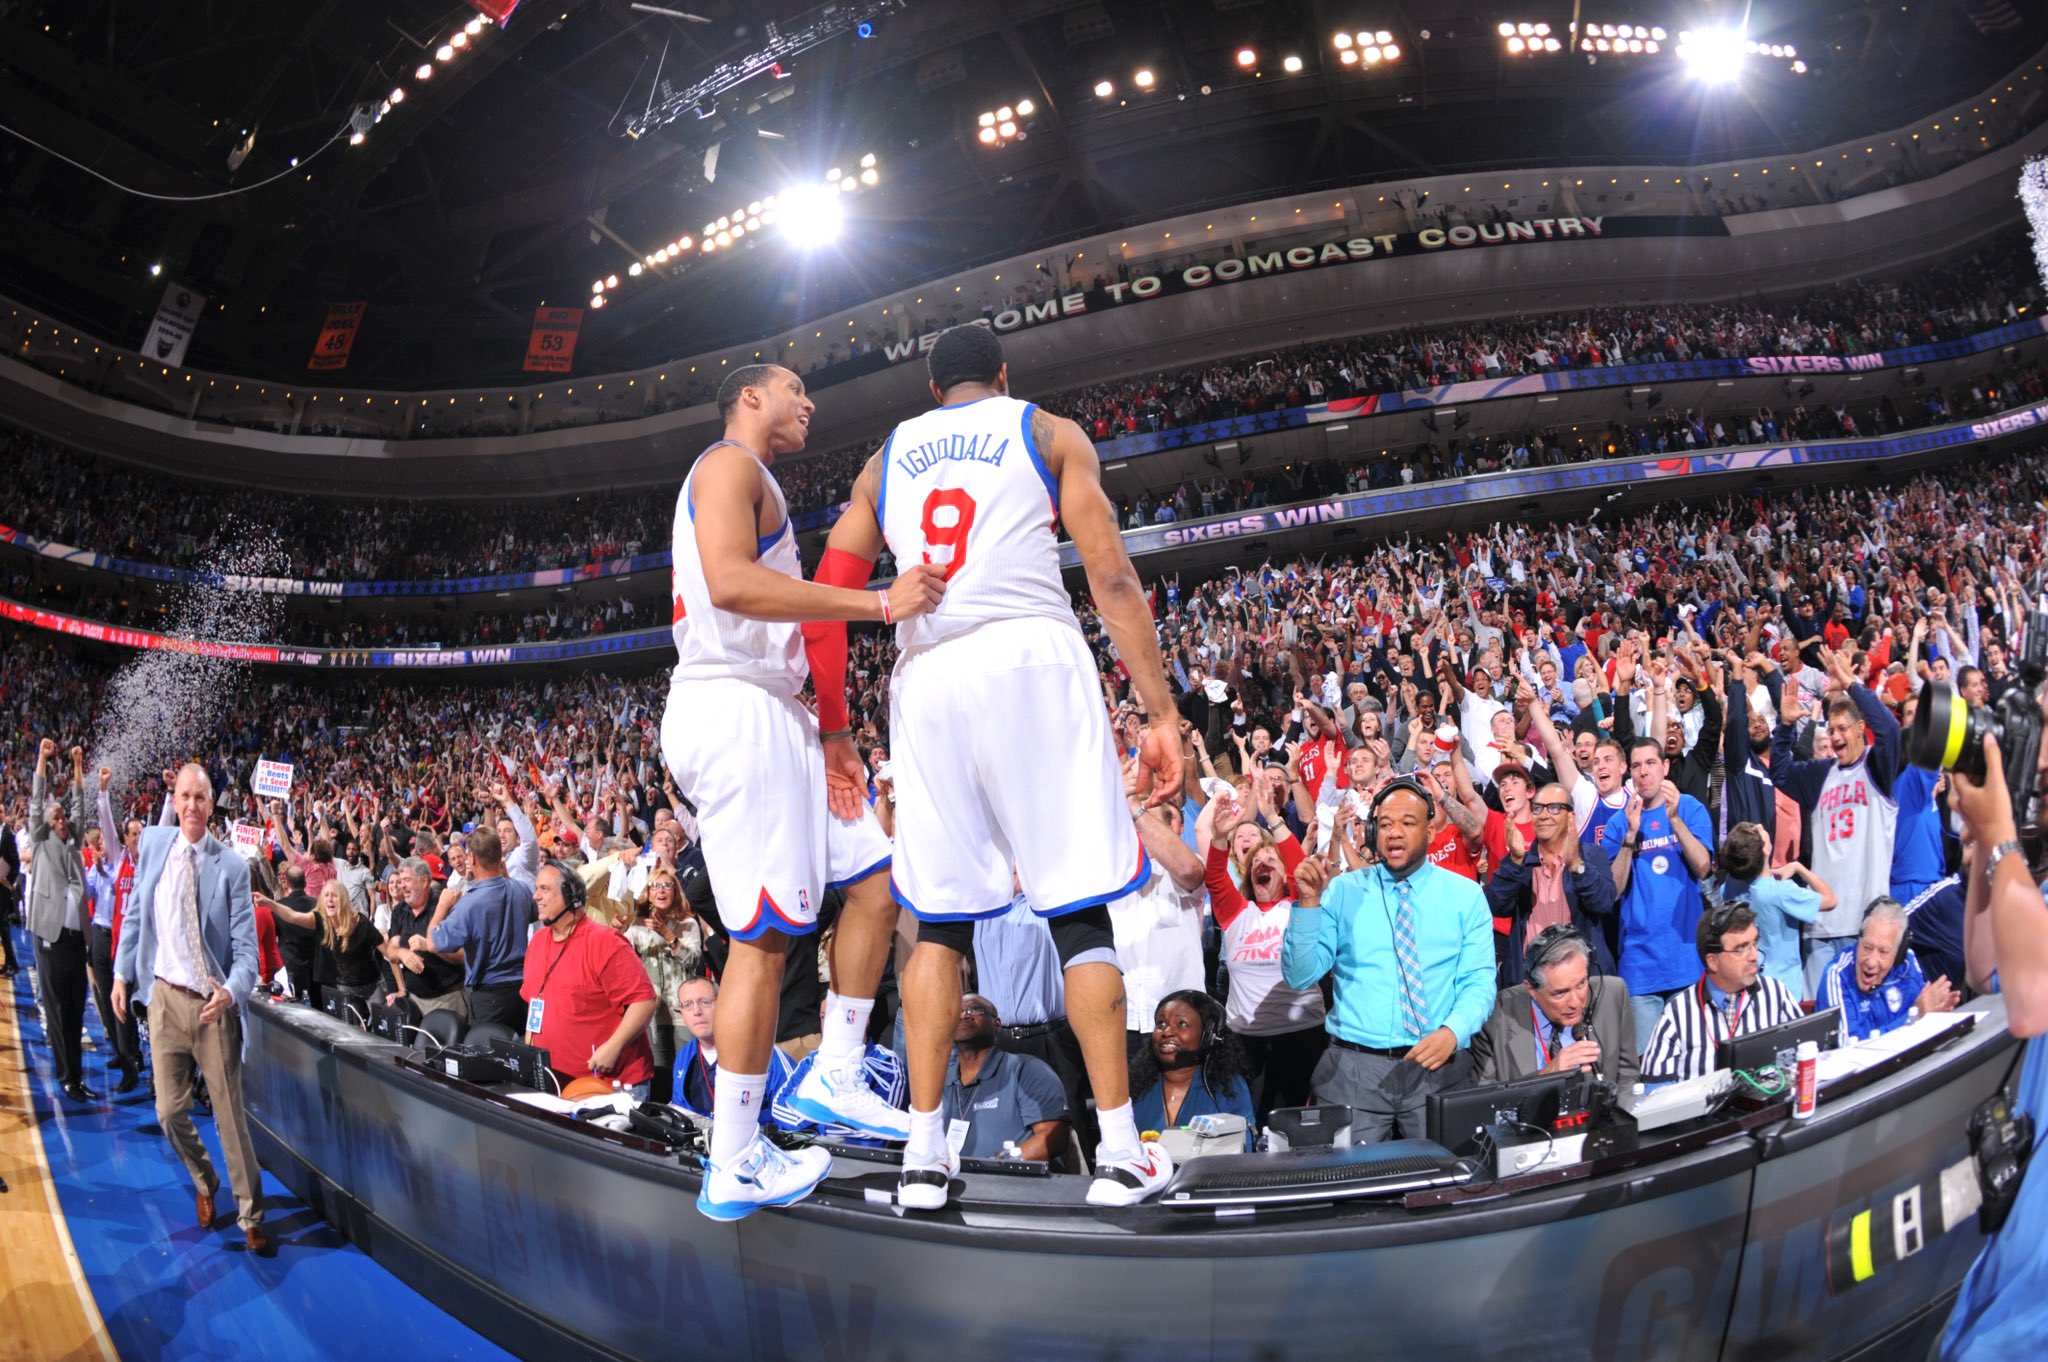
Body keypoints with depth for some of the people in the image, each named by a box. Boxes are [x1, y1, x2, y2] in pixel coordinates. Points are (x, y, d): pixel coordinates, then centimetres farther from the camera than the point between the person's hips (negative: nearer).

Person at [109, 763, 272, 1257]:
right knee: (170, 1112, 10)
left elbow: (244, 943, -11)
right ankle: (205, 1184, 38)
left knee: (230, 1114, 2)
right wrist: (122, 973, 10)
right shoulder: (153, 843, 2)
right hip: (165, 996, 3)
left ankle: (251, 1217, 15)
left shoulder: (231, 865, -9)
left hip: (214, 1002, -3)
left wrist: (232, 991, -27)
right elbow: (134, 913, 13)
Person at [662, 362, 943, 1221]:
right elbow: (729, 581, -23)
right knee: (765, 935, -9)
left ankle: (832, 1080, 16)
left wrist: (828, 739, 21)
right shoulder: (729, 464, -4)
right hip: (734, 708, -11)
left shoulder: (754, 486, 28)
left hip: (770, 715, 11)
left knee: (874, 876, 11)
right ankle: (734, 1168, -1)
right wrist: (877, 604, -25)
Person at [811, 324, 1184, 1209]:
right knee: (1079, 909, 1)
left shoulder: (888, 456, 23)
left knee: (938, 920, 9)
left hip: (925, 676, 3)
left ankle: (923, 1158, 9)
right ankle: (1121, 1153, 3)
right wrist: (1161, 713, 2)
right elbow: (1112, 579, 3)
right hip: (1030, 656, -3)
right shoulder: (1049, 431, 15)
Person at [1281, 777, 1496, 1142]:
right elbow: (1299, 977, -3)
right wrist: (1309, 903, -16)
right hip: (1353, 1066, 0)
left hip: (1439, 1064, 1)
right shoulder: (1342, 891, 3)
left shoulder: (1466, 895, 5)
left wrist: (1452, 1032, -21)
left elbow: (1479, 982, -1)